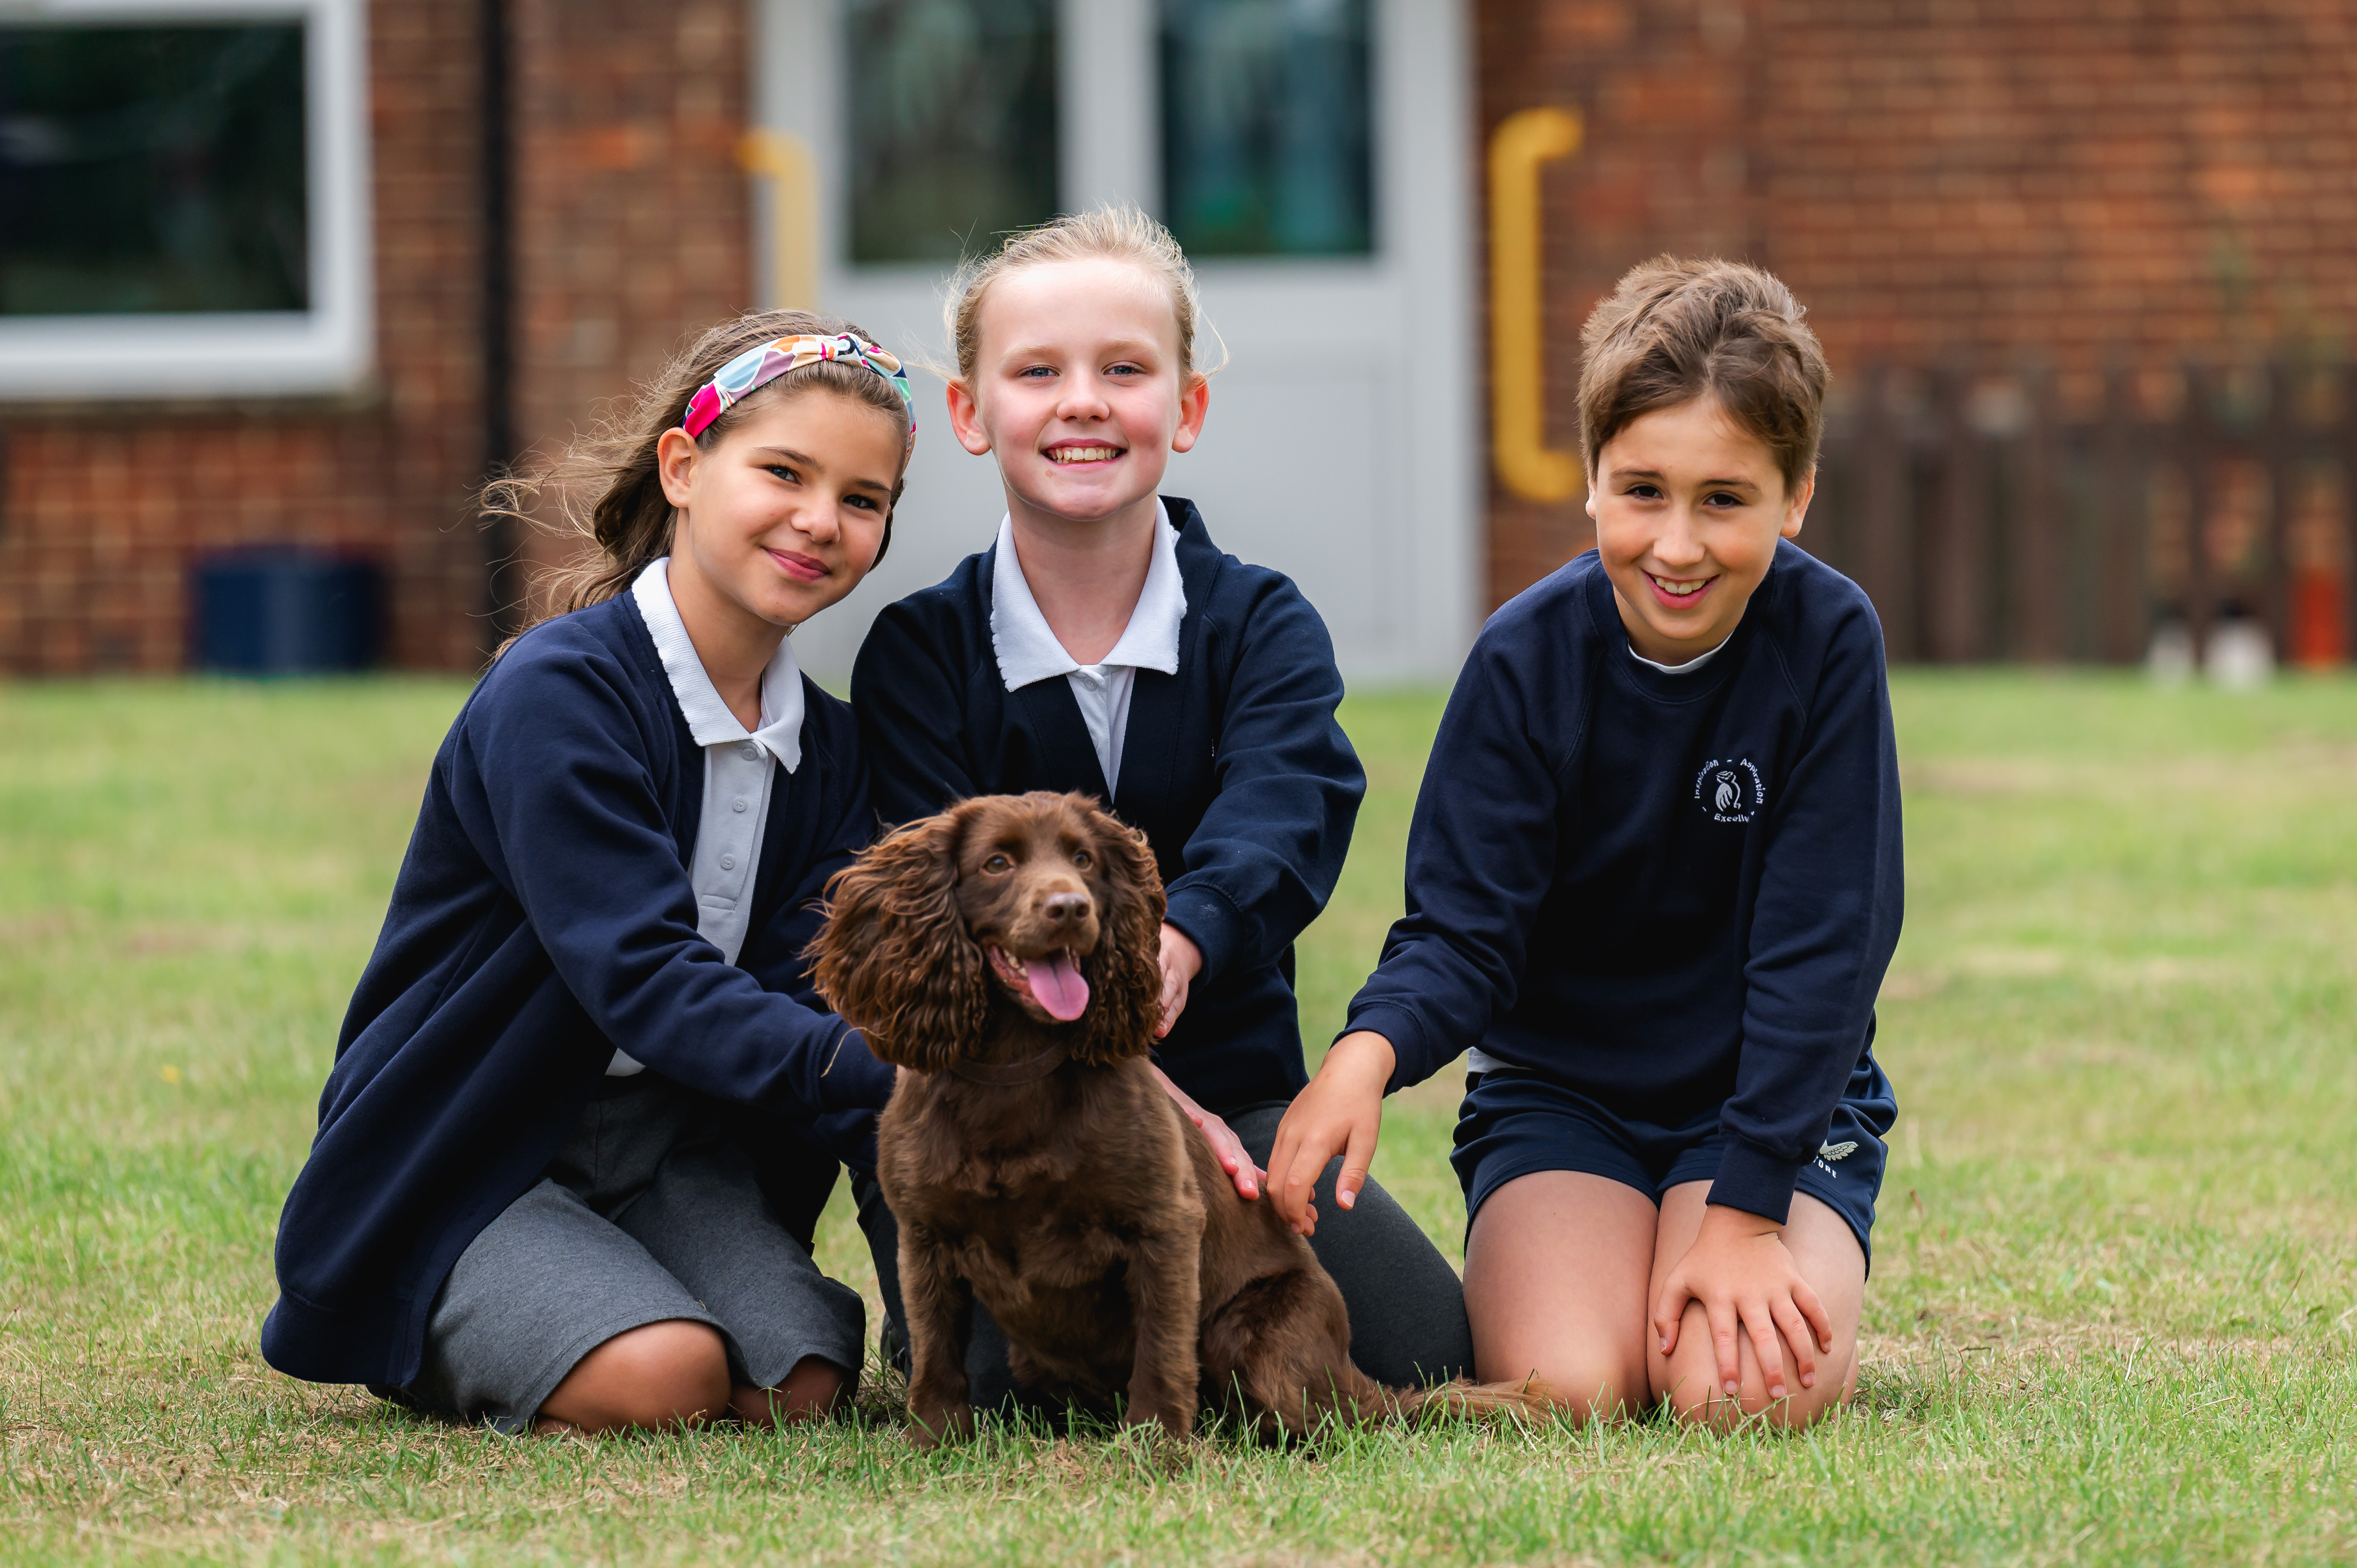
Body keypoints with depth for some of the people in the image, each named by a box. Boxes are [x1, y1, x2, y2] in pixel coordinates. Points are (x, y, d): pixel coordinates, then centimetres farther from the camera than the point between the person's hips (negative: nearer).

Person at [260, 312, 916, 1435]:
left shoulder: (827, 746, 6)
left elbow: (805, 987, -7)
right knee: (657, 1382, -30)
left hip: (677, 1151, 5)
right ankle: (447, 1340, 1)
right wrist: (877, 1077, -41)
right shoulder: (555, 696, -18)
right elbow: (645, 978, -29)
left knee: (798, 1387, -22)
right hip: (460, 1171, -5)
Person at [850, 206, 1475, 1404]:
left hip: (1227, 1087, 2)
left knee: (1424, 1351, -17)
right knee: (1015, 1381, -29)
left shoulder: (1262, 627, 1)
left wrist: (1176, 943, -45)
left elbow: (1284, 811, -20)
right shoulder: (917, 651, -1)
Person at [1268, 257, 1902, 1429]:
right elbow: (1463, 930, -14)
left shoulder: (1825, 642, -14)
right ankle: (1520, 1274, 10)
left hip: (1779, 1099, -1)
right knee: (1561, 1391, -26)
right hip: (1558, 1093, 1)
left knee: (1739, 1396, -27)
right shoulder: (1528, 658, -11)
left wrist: (1743, 1213, -18)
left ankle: (1806, 1299, 8)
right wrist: (1370, 1052, -38)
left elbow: (1821, 946, -13)